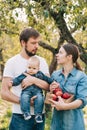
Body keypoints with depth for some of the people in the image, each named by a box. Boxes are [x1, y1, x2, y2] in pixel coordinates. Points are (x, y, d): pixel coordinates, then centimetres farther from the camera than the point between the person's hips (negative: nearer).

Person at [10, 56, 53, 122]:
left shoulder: (40, 74, 14)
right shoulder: (24, 75, 8)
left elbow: (47, 79, 22)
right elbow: (18, 79, -1)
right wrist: (12, 82, -18)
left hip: (37, 91, 1)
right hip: (27, 91, -1)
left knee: (39, 98, -30)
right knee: (24, 98, -33)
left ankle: (38, 114, -22)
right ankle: (26, 113, -27)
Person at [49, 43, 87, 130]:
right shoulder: (54, 74, 5)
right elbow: (48, 99, 10)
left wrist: (64, 106, -30)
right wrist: (50, 91, -11)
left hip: (73, 122, -4)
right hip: (57, 121, 4)